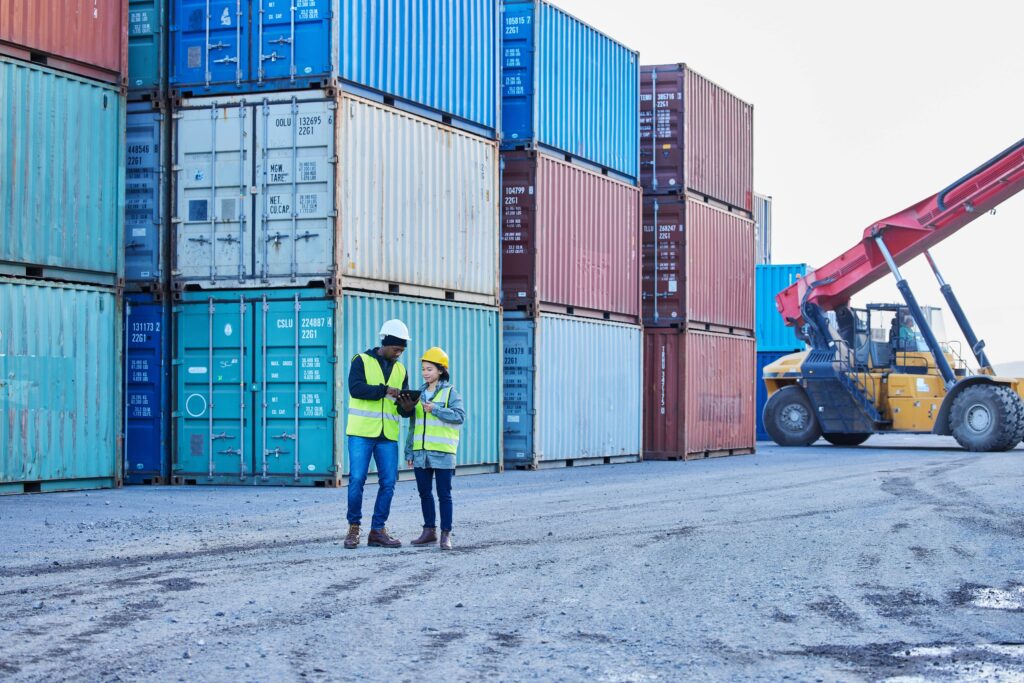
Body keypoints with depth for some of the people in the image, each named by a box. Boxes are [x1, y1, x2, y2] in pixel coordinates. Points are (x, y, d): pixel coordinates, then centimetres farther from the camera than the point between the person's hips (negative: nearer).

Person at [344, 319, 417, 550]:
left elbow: (403, 410, 13)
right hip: (361, 432, -5)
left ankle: (378, 530, 10)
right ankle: (353, 528, 6)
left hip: (388, 435, 5)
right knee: (357, 480, -7)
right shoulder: (362, 361, 1)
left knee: (388, 482, 1)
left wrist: (406, 407, -11)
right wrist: (385, 390, -24)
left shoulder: (400, 370, 16)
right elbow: (356, 388, -17)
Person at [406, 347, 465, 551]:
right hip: (421, 452, 5)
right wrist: (409, 451, 13)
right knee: (424, 492, 10)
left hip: (442, 452, -5)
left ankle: (446, 534, 2)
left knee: (444, 494, -1)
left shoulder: (450, 392, -2)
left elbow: (460, 416, -14)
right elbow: (413, 424, 16)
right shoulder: (420, 393, 13)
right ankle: (429, 530, 19)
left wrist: (435, 409, -20)